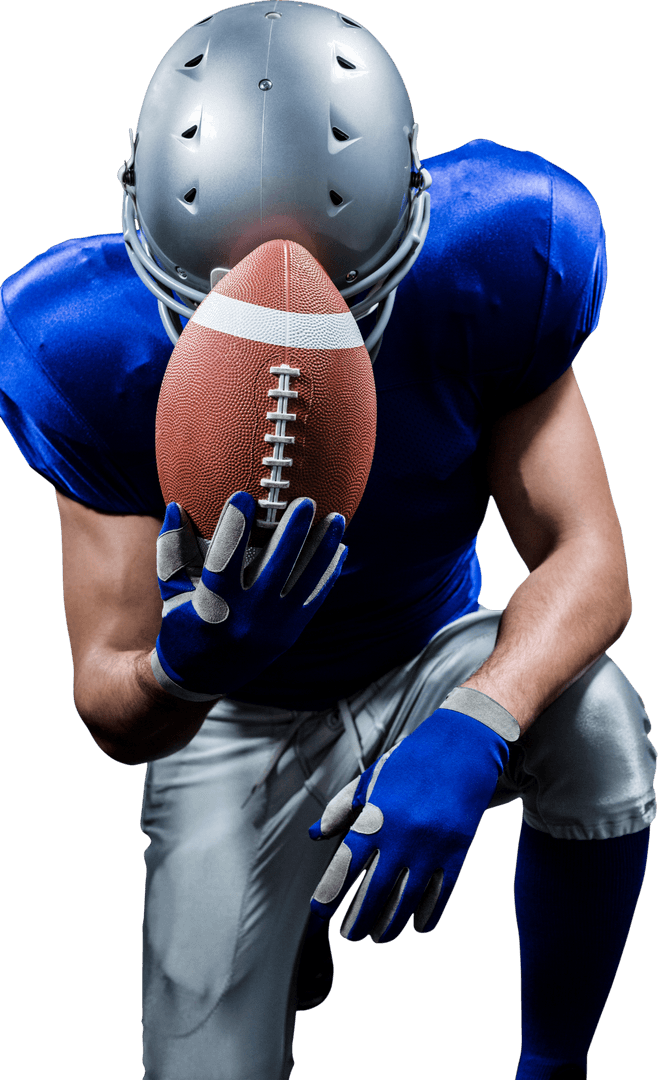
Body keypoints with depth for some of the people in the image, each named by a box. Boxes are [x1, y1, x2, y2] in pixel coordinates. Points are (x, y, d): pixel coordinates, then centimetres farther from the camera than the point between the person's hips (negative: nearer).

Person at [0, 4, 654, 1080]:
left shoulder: (482, 281, -26)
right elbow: (116, 723, -25)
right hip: (236, 722, 0)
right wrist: (181, 667, -51)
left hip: (432, 662, 0)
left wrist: (474, 726, -46)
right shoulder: (103, 365, -27)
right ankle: (284, 916, 33)